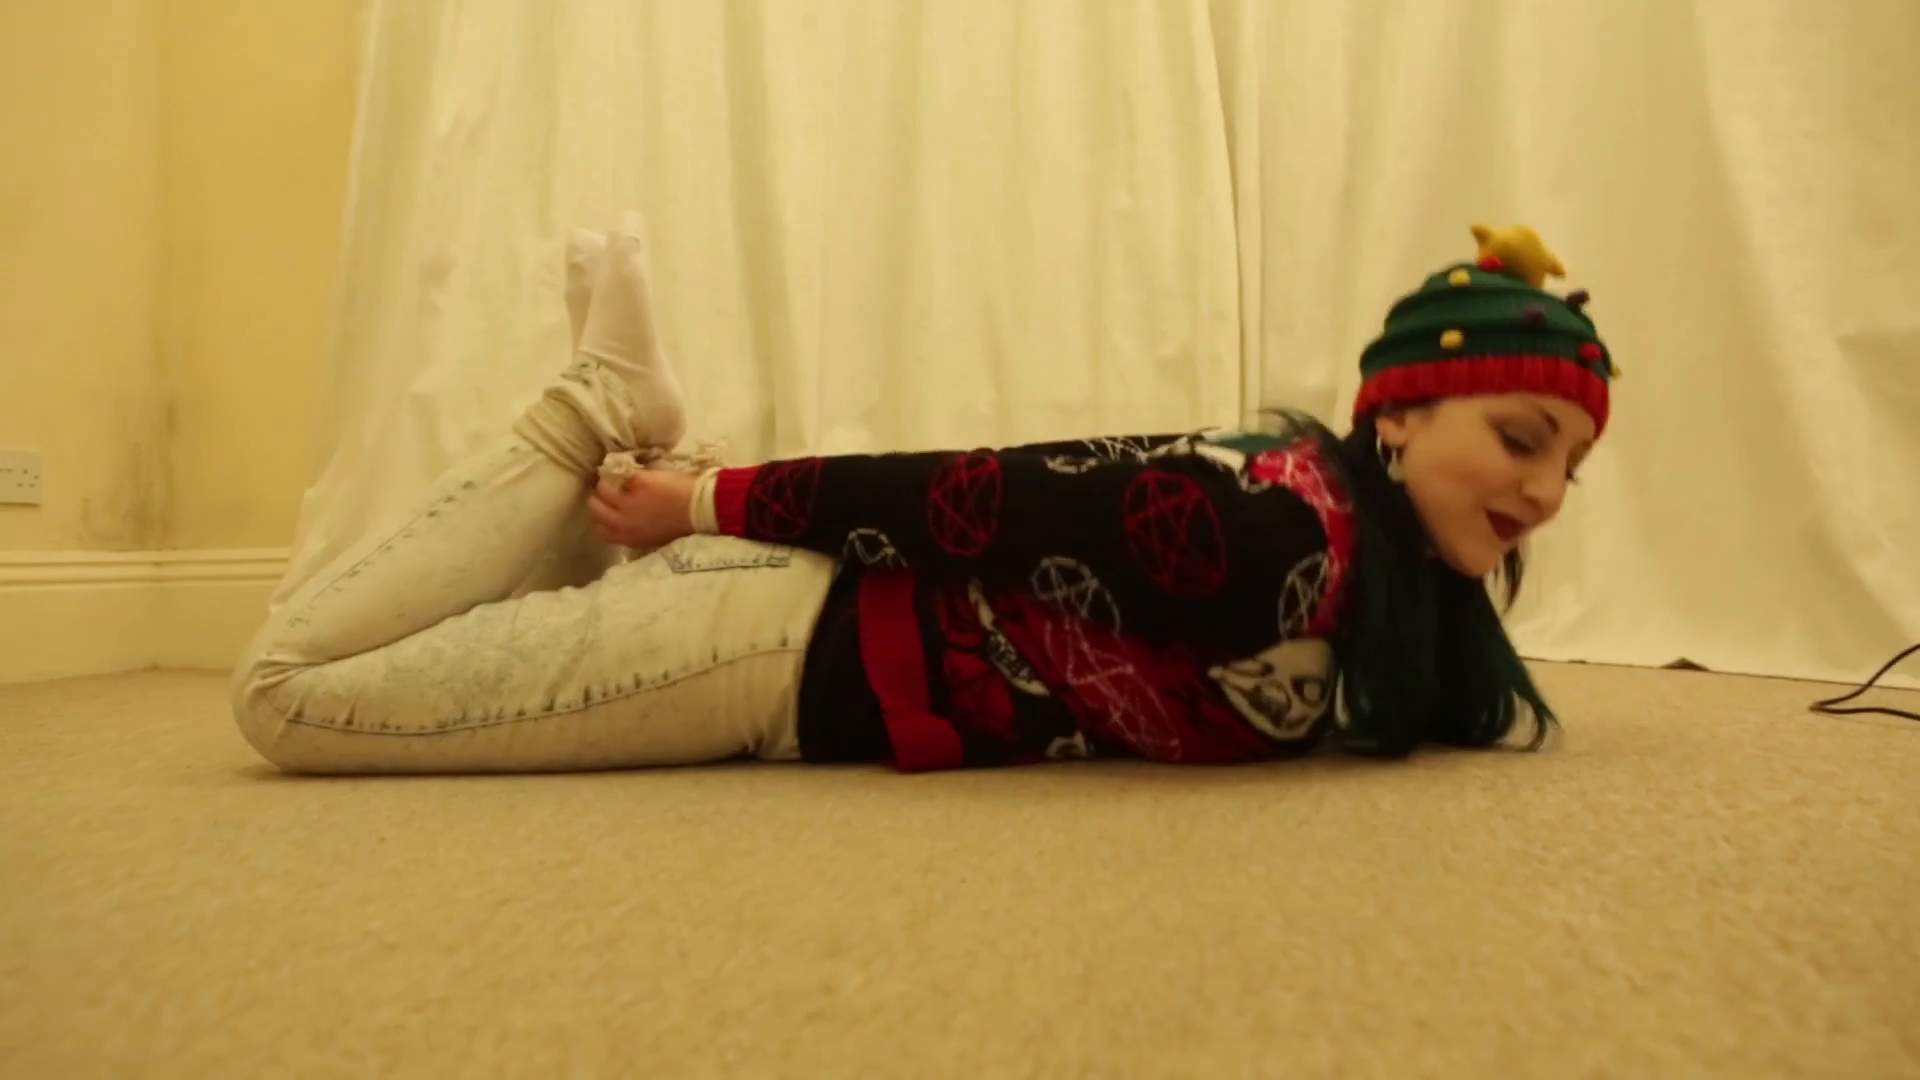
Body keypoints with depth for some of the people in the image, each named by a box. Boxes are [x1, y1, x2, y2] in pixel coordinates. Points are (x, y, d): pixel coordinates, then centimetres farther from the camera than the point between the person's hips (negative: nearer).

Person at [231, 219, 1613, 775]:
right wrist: (714, 501, -14)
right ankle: (605, 416, 7)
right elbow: (969, 492, -22)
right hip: (798, 642, -8)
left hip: (864, 627, 8)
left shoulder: (1418, 588, 1)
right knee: (285, 690, 2)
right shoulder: (1272, 523, -28)